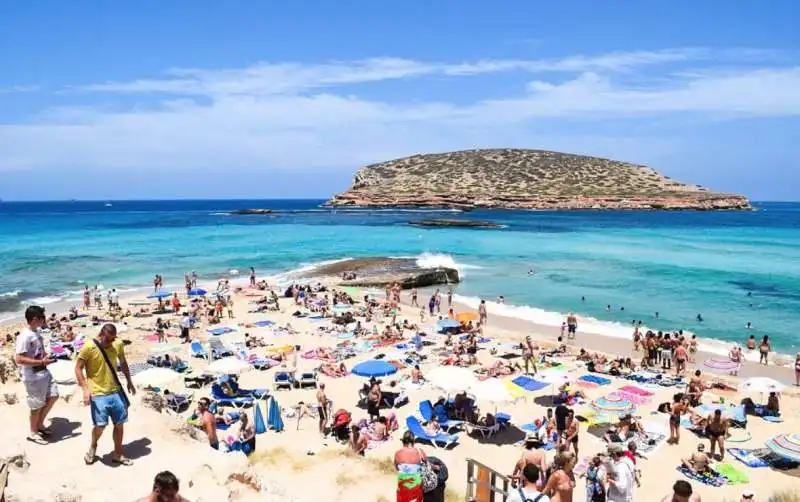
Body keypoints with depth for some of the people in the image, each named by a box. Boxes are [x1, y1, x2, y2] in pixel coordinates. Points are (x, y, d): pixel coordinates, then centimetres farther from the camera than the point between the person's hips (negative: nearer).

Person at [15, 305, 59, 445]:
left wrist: (47, 356, 5)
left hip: (44, 372, 9)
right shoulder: (24, 336, -23)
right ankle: (33, 432, 27)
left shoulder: (37, 331, 4)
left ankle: (40, 424, 34)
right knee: (37, 406, 6)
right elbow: (18, 359, -27)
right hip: (33, 377, -9)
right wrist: (42, 362, -26)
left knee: (53, 396, 17)